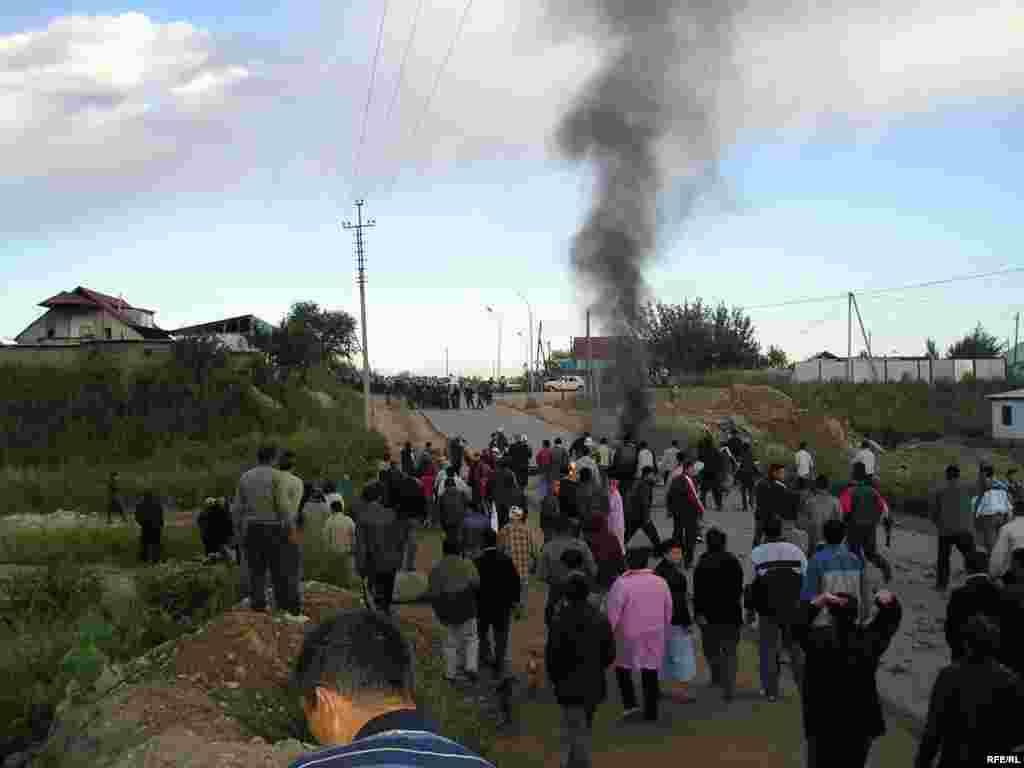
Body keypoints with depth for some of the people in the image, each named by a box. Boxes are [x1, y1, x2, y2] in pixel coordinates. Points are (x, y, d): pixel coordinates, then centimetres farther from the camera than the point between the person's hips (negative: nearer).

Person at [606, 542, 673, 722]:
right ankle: (651, 712, 13)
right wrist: (664, 634, 19)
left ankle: (630, 703, 6)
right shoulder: (660, 582, 1)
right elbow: (668, 611, 8)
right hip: (655, 635, 4)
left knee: (622, 667, 17)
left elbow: (612, 612, -15)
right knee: (650, 672, 10)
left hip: (629, 635, -3)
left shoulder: (622, 584, -15)